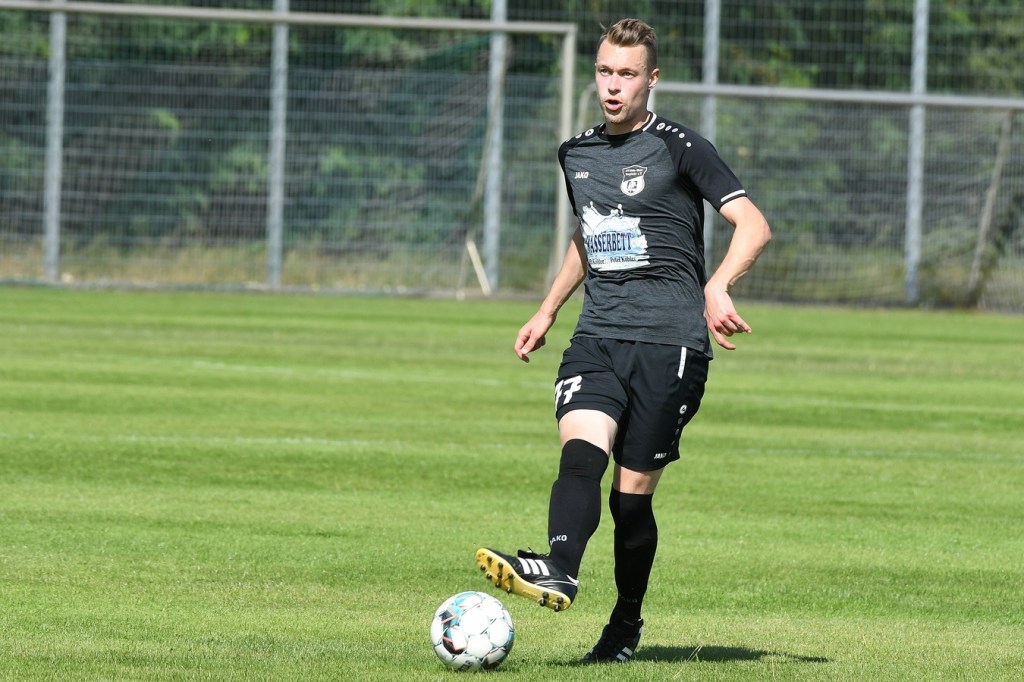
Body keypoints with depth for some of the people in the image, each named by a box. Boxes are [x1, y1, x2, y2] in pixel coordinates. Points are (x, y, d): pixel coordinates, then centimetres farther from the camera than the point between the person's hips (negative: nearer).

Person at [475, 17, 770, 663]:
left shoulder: (679, 147, -3)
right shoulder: (577, 154, 16)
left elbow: (753, 224, -8)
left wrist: (718, 286, -24)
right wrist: (548, 310, 31)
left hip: (671, 339, -5)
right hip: (598, 335, 5)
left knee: (633, 489, -3)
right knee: (581, 447, -23)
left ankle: (627, 625, 13)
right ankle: (559, 572, -43)